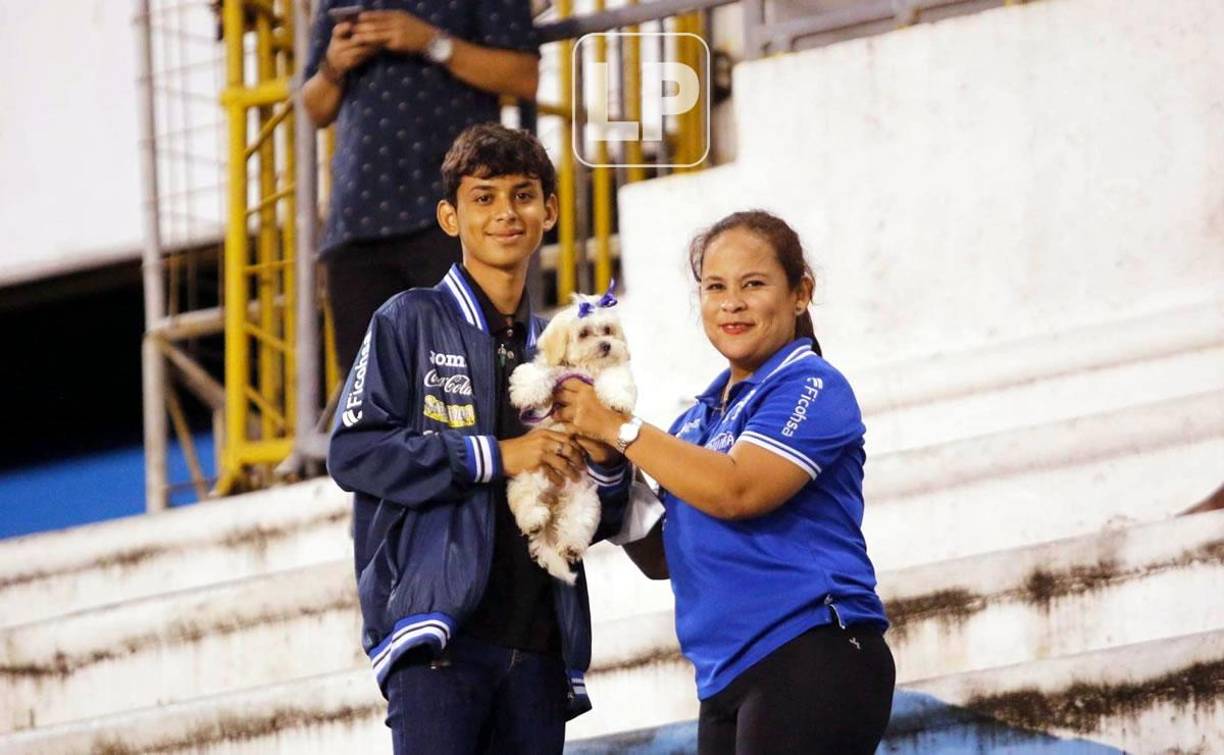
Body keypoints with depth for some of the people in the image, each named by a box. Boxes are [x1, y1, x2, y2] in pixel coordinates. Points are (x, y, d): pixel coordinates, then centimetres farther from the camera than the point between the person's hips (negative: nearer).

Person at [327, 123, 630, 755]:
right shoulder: (412, 322, 5)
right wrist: (493, 457, -11)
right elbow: (354, 453, -8)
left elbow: (597, 523, 24)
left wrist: (604, 467, 0)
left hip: (539, 642, 6)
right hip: (439, 630, -6)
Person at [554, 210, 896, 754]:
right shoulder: (700, 417, 19)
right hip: (728, 679, 8)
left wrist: (617, 428, -11)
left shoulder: (810, 388, -5)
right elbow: (660, 558, 19)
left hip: (809, 663, -8)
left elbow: (735, 490, -20)